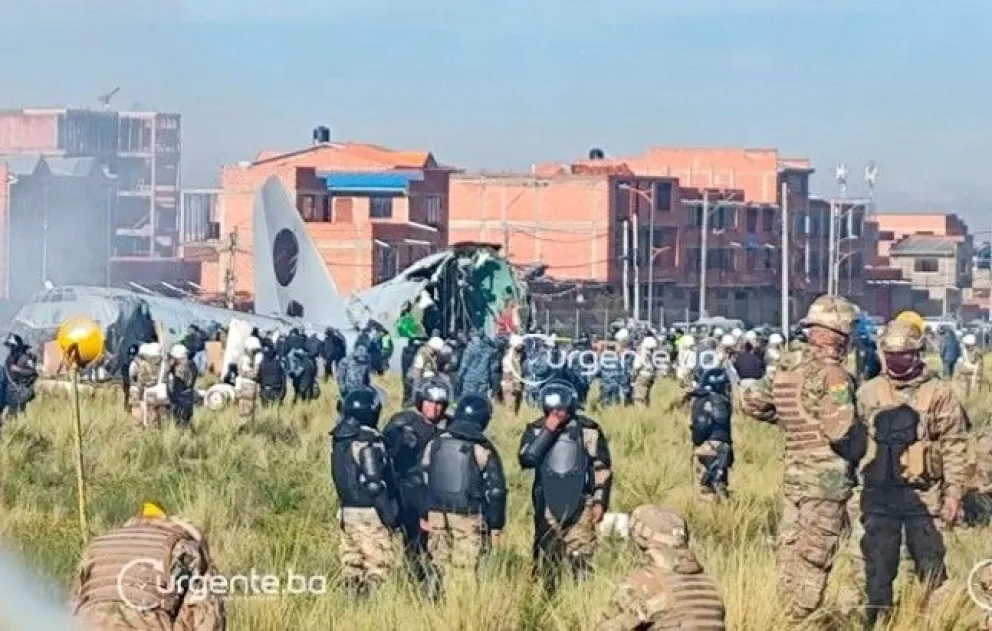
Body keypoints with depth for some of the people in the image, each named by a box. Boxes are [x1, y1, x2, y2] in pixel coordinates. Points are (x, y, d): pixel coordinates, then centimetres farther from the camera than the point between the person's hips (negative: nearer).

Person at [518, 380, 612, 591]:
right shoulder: (536, 429, -2)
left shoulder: (588, 430, -4)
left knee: (580, 556, -10)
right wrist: (548, 431, -21)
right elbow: (526, 459, -18)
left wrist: (600, 502, -3)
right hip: (548, 505, 2)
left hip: (580, 504, -2)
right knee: (545, 558, 8)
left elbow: (602, 467, 2)